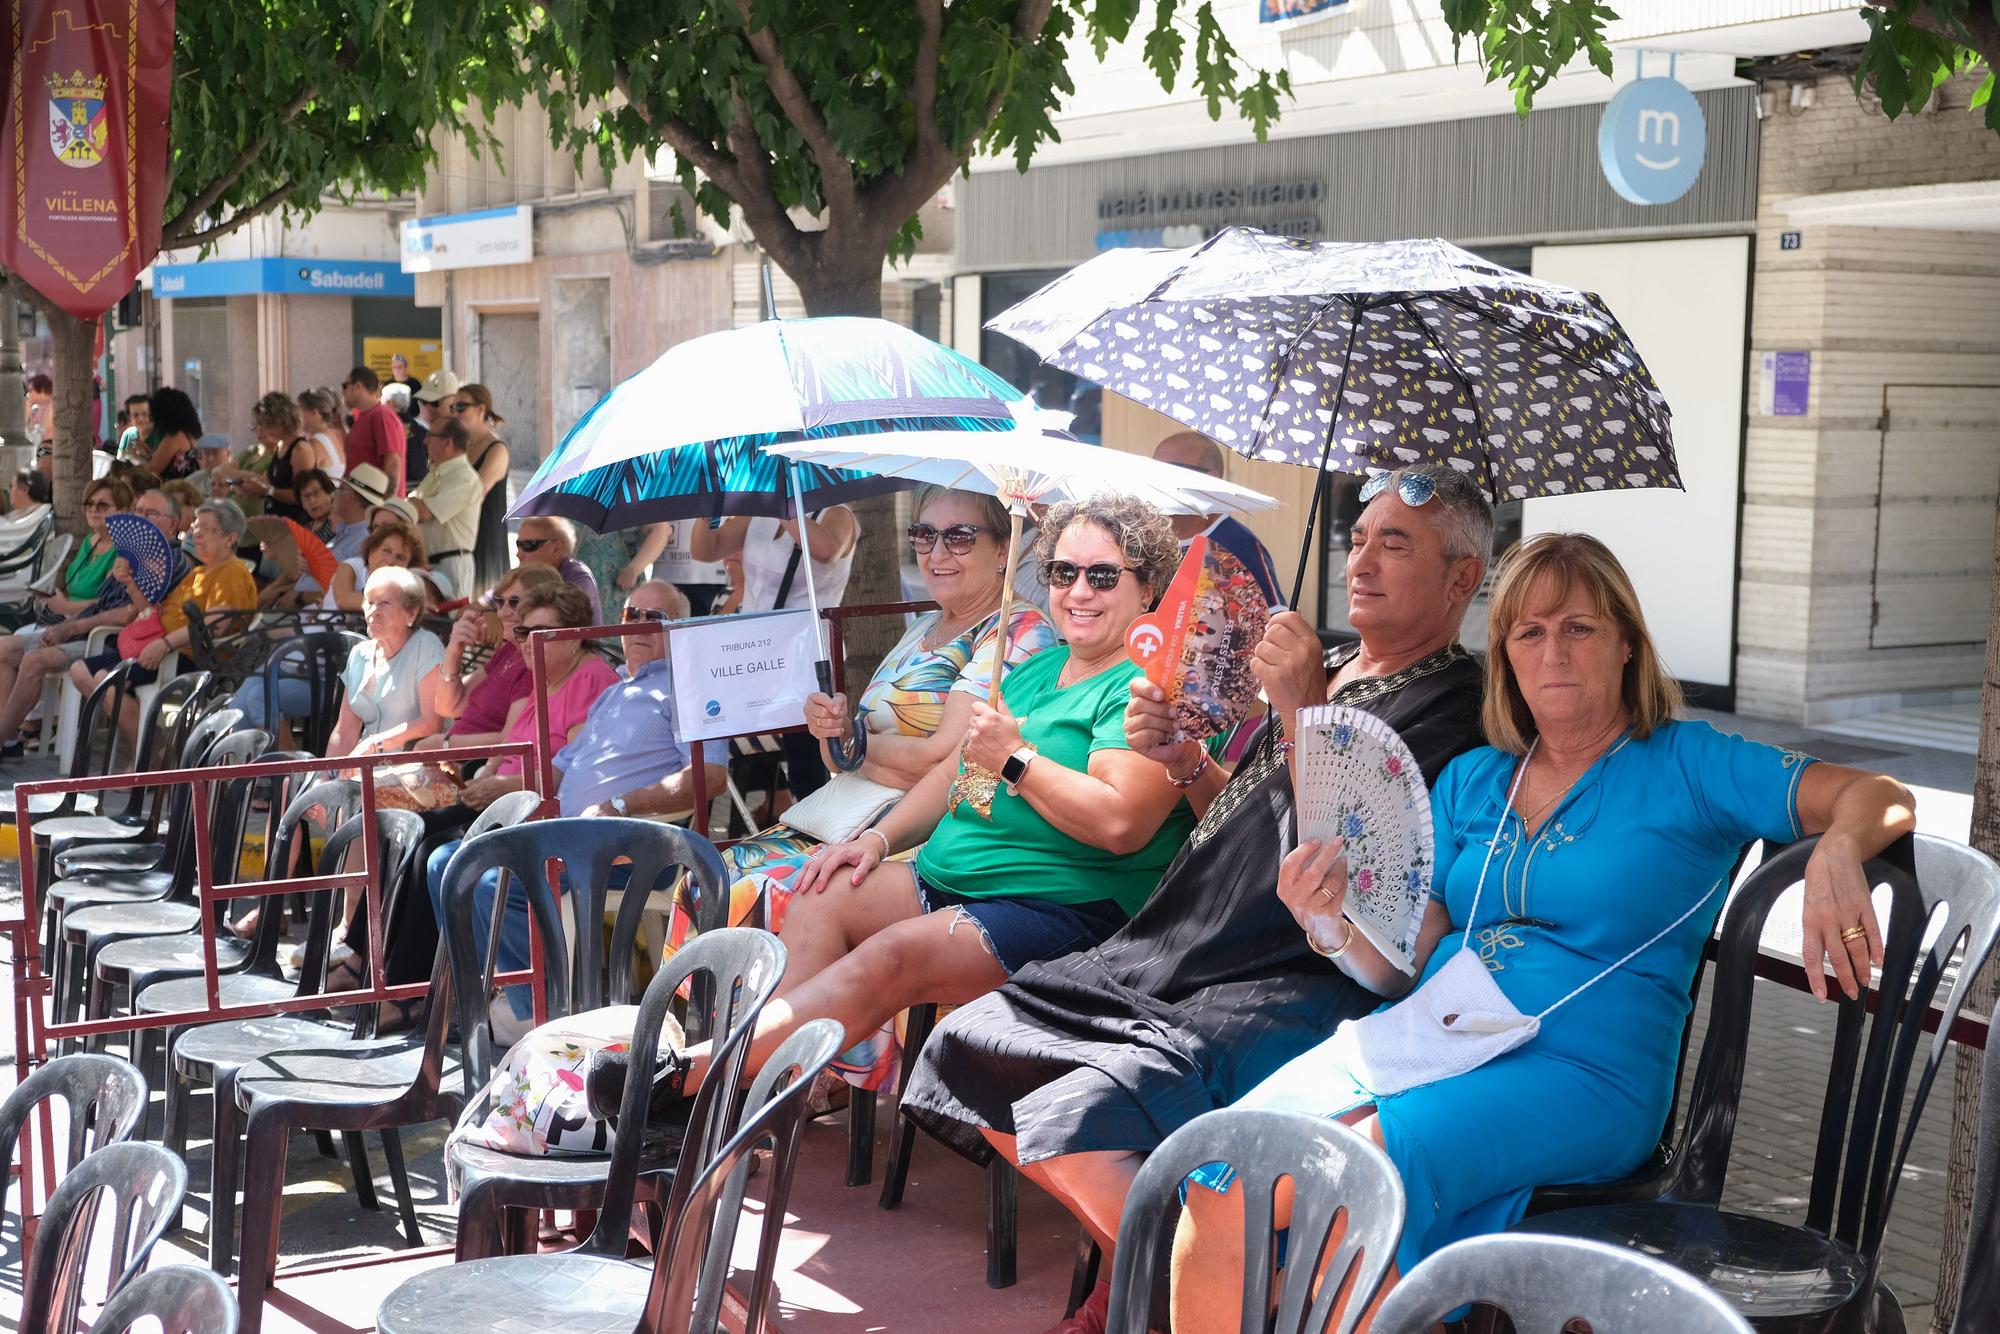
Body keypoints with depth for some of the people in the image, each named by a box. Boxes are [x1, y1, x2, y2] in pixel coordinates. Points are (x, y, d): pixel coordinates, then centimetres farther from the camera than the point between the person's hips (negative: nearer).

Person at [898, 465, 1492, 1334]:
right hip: (1182, 956, 10)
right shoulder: (1326, 668, 19)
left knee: (1078, 1117, -30)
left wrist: (1303, 710, -19)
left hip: (1295, 991, -10)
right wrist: (1183, 762, 7)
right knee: (966, 1042, 2)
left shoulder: (1453, 707, -9)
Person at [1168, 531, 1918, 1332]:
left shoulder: (1684, 765, 7)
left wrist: (1837, 852, -24)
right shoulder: (1469, 781, 21)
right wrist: (1330, 927, -8)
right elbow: (1406, 965, 14)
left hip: (1581, 1070, -4)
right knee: (1219, 1183, -23)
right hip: (1424, 1037, 4)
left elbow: (1883, 799, 0)